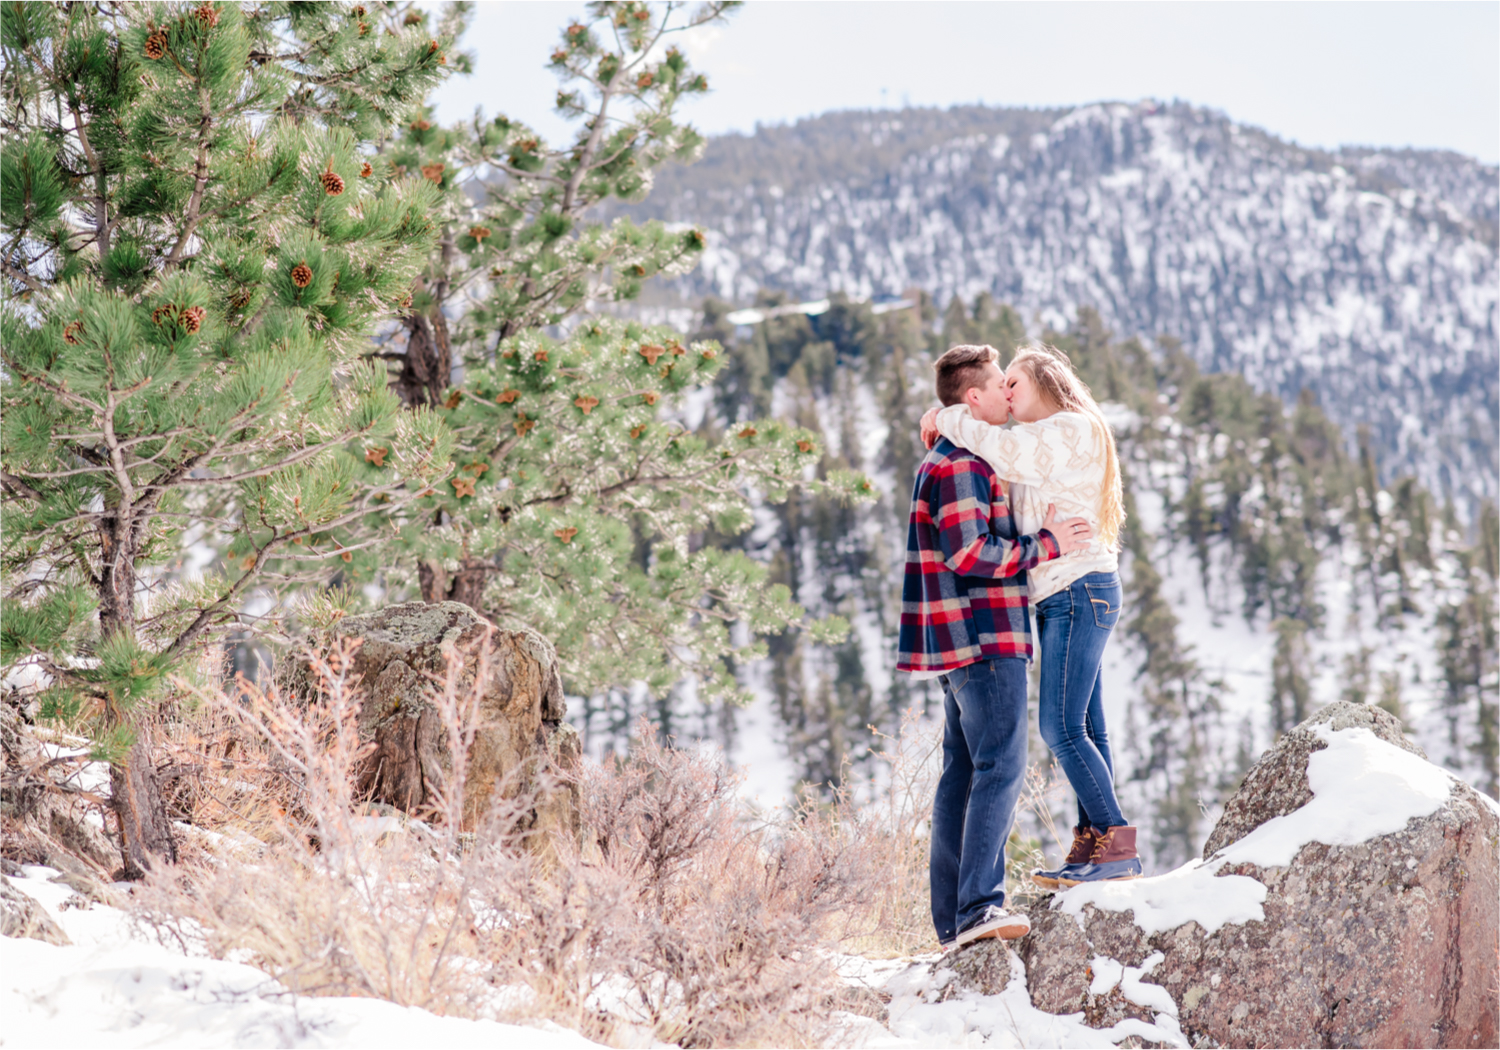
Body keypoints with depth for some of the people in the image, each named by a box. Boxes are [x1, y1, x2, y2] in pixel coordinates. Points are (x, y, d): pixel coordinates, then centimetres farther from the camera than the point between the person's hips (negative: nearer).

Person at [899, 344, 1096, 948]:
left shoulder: (949, 462, 21)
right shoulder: (960, 466, -13)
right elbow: (970, 554, -22)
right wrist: (1046, 544, -14)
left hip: (964, 643, 11)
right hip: (984, 638, -11)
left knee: (964, 772, 10)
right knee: (1000, 768, -13)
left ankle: (953, 918, 12)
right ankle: (978, 907, -19)